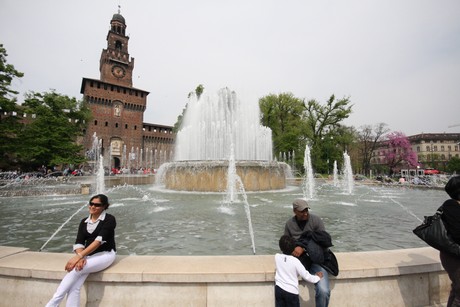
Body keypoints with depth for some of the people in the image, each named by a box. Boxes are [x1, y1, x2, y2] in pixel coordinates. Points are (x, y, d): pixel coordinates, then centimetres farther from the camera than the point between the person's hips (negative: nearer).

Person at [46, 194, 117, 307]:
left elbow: (99, 240, -19)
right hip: (88, 256, 5)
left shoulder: (109, 219, -9)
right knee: (73, 288, -19)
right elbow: (78, 243, 0)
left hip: (105, 254, -5)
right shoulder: (84, 221, 10)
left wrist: (78, 256, -26)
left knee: (75, 269, -28)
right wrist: (81, 257, -19)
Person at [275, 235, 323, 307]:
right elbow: (306, 276, -11)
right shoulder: (295, 261, -17)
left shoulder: (277, 257, -7)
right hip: (291, 291, -3)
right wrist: (317, 277, 7)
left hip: (279, 289, 3)